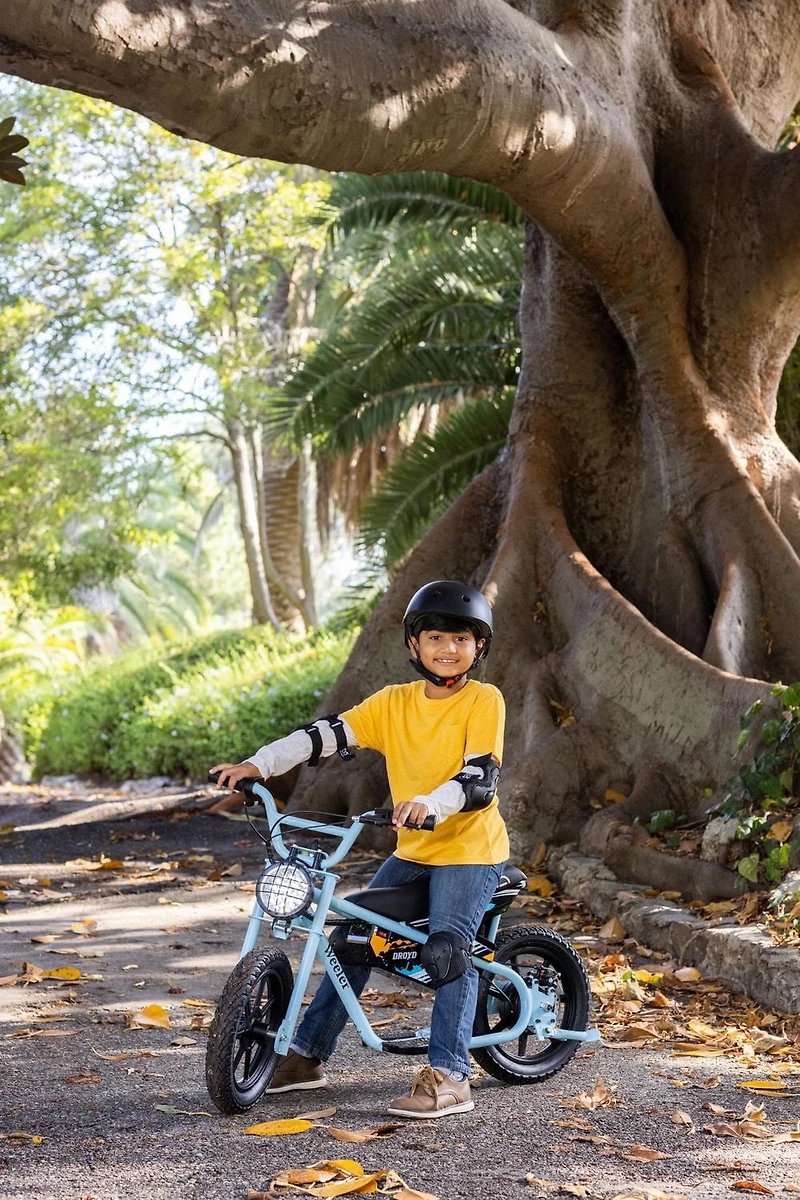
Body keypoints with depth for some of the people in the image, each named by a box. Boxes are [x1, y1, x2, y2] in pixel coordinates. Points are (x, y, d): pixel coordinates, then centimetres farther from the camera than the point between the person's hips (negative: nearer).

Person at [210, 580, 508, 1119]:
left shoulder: (484, 700, -10)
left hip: (470, 848, -6)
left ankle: (449, 1077, -16)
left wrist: (429, 803, -40)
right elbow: (328, 734, -4)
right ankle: (308, 1055, 15)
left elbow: (481, 777, -21)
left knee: (447, 949, -20)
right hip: (412, 850, 6)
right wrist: (258, 764, -15)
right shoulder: (394, 702, 4)